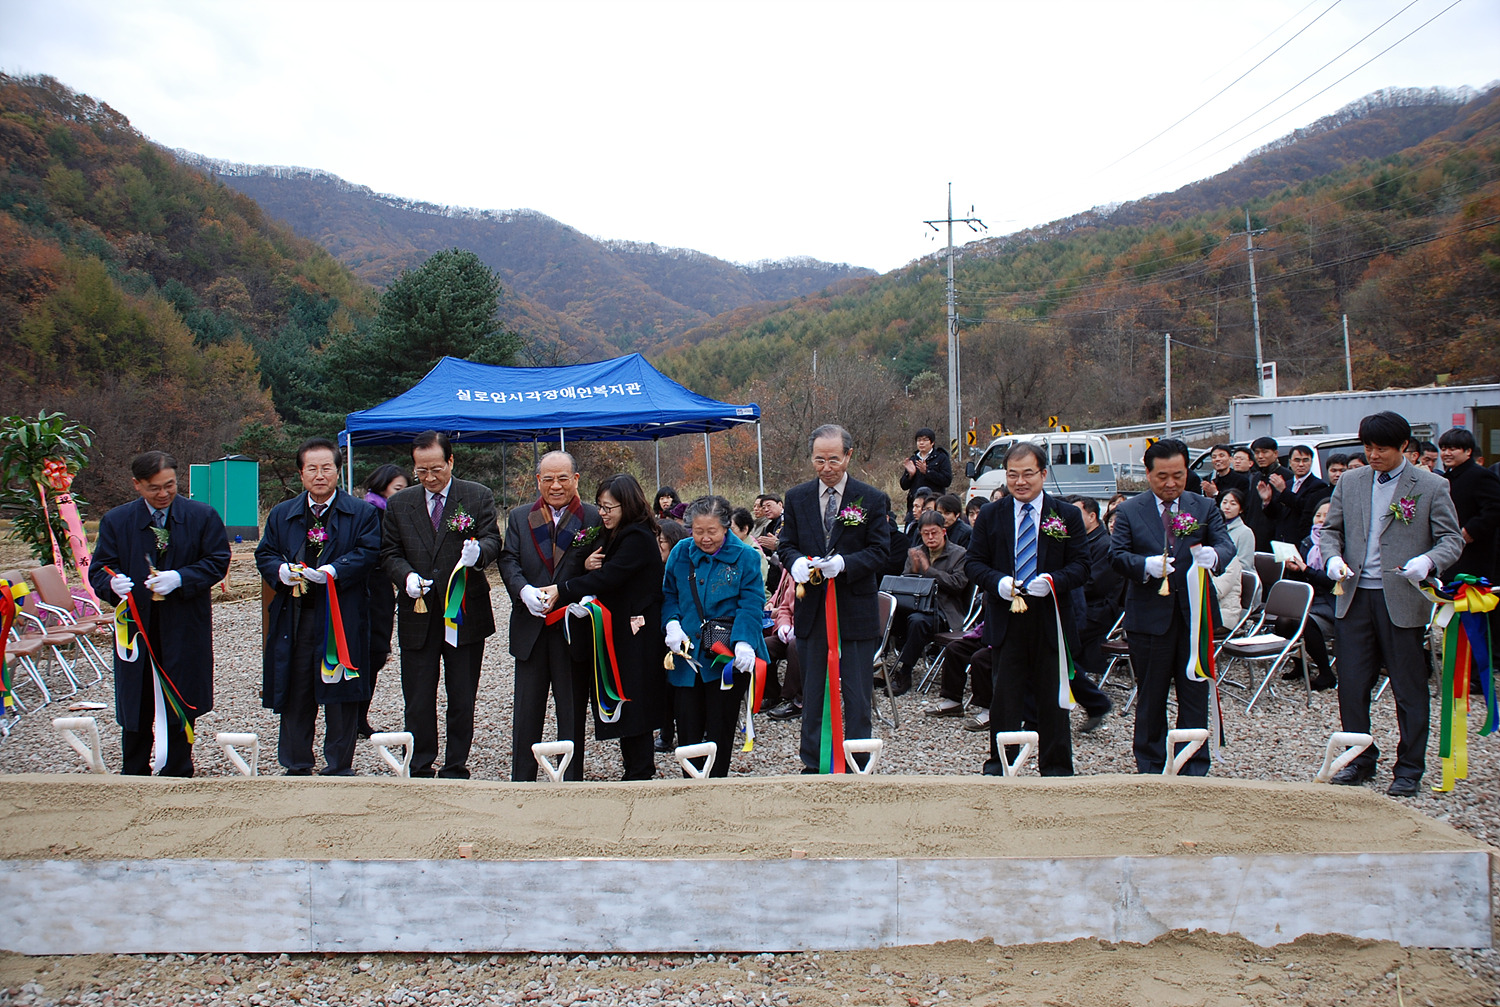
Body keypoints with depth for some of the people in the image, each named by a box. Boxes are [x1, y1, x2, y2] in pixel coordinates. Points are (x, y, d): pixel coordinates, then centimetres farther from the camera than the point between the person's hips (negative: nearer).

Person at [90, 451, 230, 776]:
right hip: (136, 628, 1)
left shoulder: (203, 516, -1)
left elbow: (218, 562, -4)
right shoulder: (116, 521, 2)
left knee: (181, 709, 8)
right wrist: (113, 584, -24)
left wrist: (180, 579, -20)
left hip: (184, 630, -1)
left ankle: (177, 777, 22)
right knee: (135, 711, 8)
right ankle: (133, 778, 20)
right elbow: (98, 570, 0)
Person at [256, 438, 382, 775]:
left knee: (340, 697, 2)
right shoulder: (281, 514, 15)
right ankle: (296, 767, 21)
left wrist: (334, 571, -20)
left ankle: (339, 768, 14)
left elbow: (368, 553, -6)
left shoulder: (362, 513, 4)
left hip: (342, 618, -3)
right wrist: (281, 571, -10)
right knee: (295, 697, 8)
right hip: (293, 618, 3)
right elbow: (264, 554, 12)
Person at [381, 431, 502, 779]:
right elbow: (389, 553, 7)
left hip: (465, 613, -1)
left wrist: (479, 552, -29)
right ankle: (420, 770, 18)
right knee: (417, 700, 6)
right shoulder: (399, 504, 8)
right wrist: (406, 576, -13)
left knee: (462, 698, 7)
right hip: (417, 616, 2)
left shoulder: (478, 497, 2)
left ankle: (456, 768, 19)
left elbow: (492, 540, -5)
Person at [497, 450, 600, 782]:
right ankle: (521, 781, 20)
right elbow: (508, 561, 2)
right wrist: (524, 591, -18)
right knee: (527, 708, 9)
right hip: (530, 629, 2)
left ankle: (571, 781, 17)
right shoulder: (519, 517, 10)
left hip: (573, 629, -2)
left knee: (572, 711, 6)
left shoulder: (594, 520, 0)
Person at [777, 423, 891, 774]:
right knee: (812, 691, 12)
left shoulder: (872, 499, -3)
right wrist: (796, 562, -16)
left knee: (857, 693, 4)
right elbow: (787, 544, 8)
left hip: (856, 609, -2)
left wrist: (844, 563, -22)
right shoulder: (796, 497, 4)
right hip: (812, 609, 3)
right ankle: (813, 763, 25)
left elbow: (880, 551, -4)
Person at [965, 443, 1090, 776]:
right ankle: (999, 764, 17)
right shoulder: (990, 516, 7)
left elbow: (1081, 566, 0)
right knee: (1004, 695, 4)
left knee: (1052, 698, 8)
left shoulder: (1068, 515, 3)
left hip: (1051, 621, 0)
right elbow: (974, 562, 6)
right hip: (1006, 622, 1)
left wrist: (1053, 581, -20)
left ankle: (1055, 768, 19)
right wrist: (998, 582, -14)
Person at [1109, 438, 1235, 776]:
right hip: (1149, 617, -1)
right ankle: (1151, 766, 21)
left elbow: (1226, 543, -5)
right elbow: (1117, 555, -5)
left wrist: (1214, 555, -29)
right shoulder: (1129, 511, 3)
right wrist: (1146, 565, -26)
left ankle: (1195, 767, 16)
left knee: (1196, 693, 5)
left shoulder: (1205, 509, 8)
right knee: (1151, 695, 8)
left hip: (1195, 615, 1)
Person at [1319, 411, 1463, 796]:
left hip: (1401, 599, -3)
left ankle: (1409, 769, 16)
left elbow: (1452, 539, -2)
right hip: (1355, 595, 4)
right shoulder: (1350, 482, 9)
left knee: (1409, 689, 4)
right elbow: (1330, 529, 14)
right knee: (1352, 684, 8)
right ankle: (1360, 759, 23)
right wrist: (1333, 557, -8)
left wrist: (1427, 561, -23)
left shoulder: (1432, 486, -2)